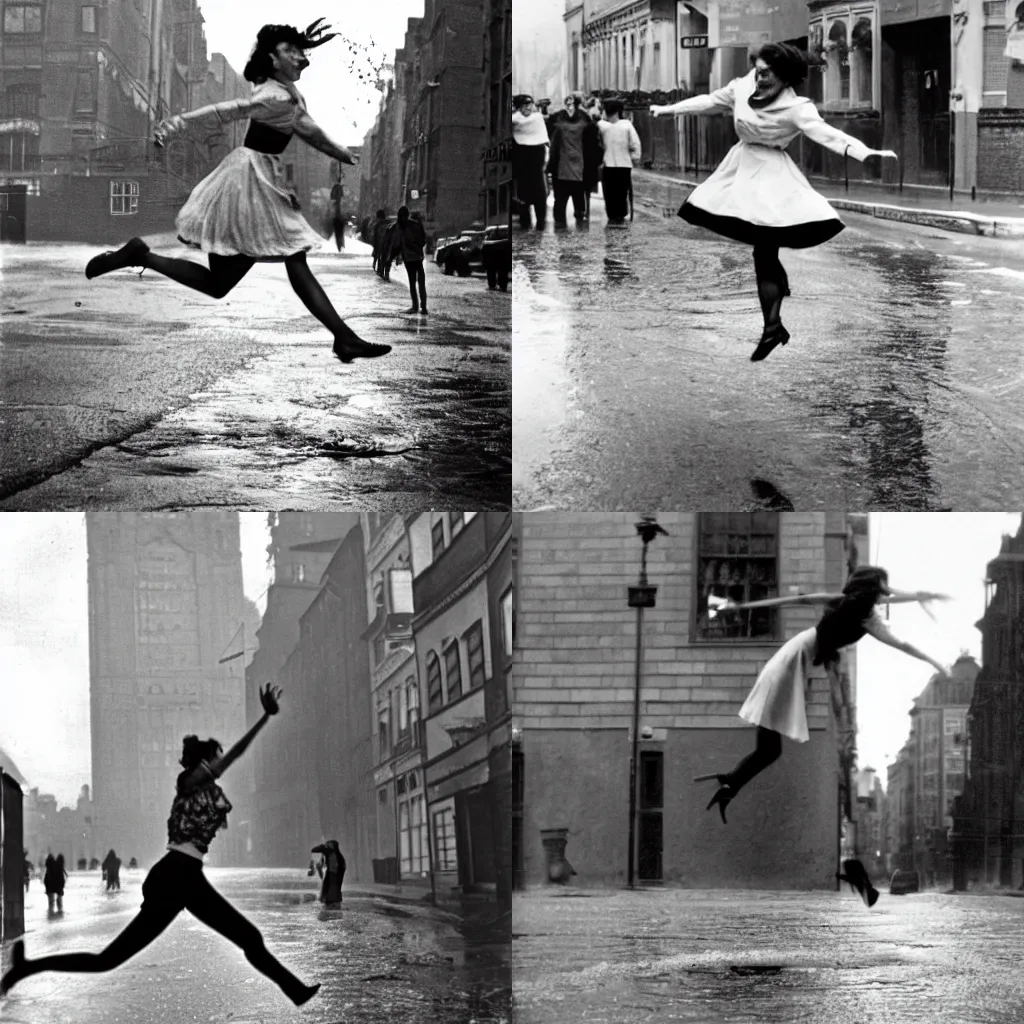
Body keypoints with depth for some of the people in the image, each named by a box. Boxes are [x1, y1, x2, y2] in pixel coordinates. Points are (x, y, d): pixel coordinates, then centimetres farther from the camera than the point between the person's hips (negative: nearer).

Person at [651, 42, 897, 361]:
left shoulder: (795, 108, -17)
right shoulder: (743, 88, 1)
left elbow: (826, 133, -28)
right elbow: (710, 101, 17)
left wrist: (865, 153, -43)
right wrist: (668, 109, 27)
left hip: (770, 176, -6)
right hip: (742, 169, 6)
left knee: (764, 253, -10)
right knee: (763, 250, 10)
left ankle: (772, 328, -9)